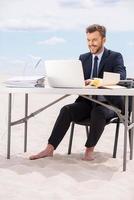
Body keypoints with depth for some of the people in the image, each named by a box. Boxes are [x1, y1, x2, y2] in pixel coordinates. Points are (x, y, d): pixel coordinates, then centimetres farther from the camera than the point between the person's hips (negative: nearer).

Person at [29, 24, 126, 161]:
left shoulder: (115, 57, 1)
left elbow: (121, 76, -18)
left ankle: (89, 149, -20)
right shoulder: (83, 58, 16)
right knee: (67, 110, -23)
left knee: (98, 112, -36)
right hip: (87, 101, 4)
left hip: (108, 102, -3)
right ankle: (50, 149, -23)